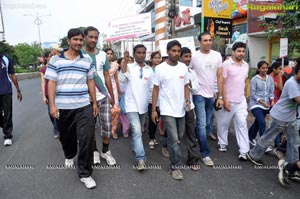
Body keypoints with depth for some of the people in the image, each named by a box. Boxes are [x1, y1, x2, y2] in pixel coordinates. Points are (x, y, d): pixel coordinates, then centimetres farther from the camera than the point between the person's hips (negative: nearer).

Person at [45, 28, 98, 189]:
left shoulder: (87, 60, 7)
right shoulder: (56, 59, 1)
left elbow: (90, 82, 10)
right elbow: (51, 83, -2)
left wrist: (94, 103, 7)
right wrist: (52, 105, -10)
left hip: (84, 106, 0)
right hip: (62, 107, 0)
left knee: (86, 139, -6)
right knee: (66, 137, 18)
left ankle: (85, 173, 7)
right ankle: (69, 156, 49)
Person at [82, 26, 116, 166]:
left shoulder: (102, 54, 4)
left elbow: (107, 76, 9)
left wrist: (112, 96, 9)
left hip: (103, 96, 3)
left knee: (107, 125, 4)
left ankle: (105, 151, 24)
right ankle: (94, 151, 29)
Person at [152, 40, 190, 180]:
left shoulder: (183, 67, 5)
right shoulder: (160, 68, -7)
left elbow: (186, 86, 12)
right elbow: (156, 89, -4)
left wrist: (187, 100, -6)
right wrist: (153, 110, -6)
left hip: (180, 109, 5)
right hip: (167, 110, -5)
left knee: (179, 137, 17)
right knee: (174, 139, -6)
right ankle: (175, 166, 9)